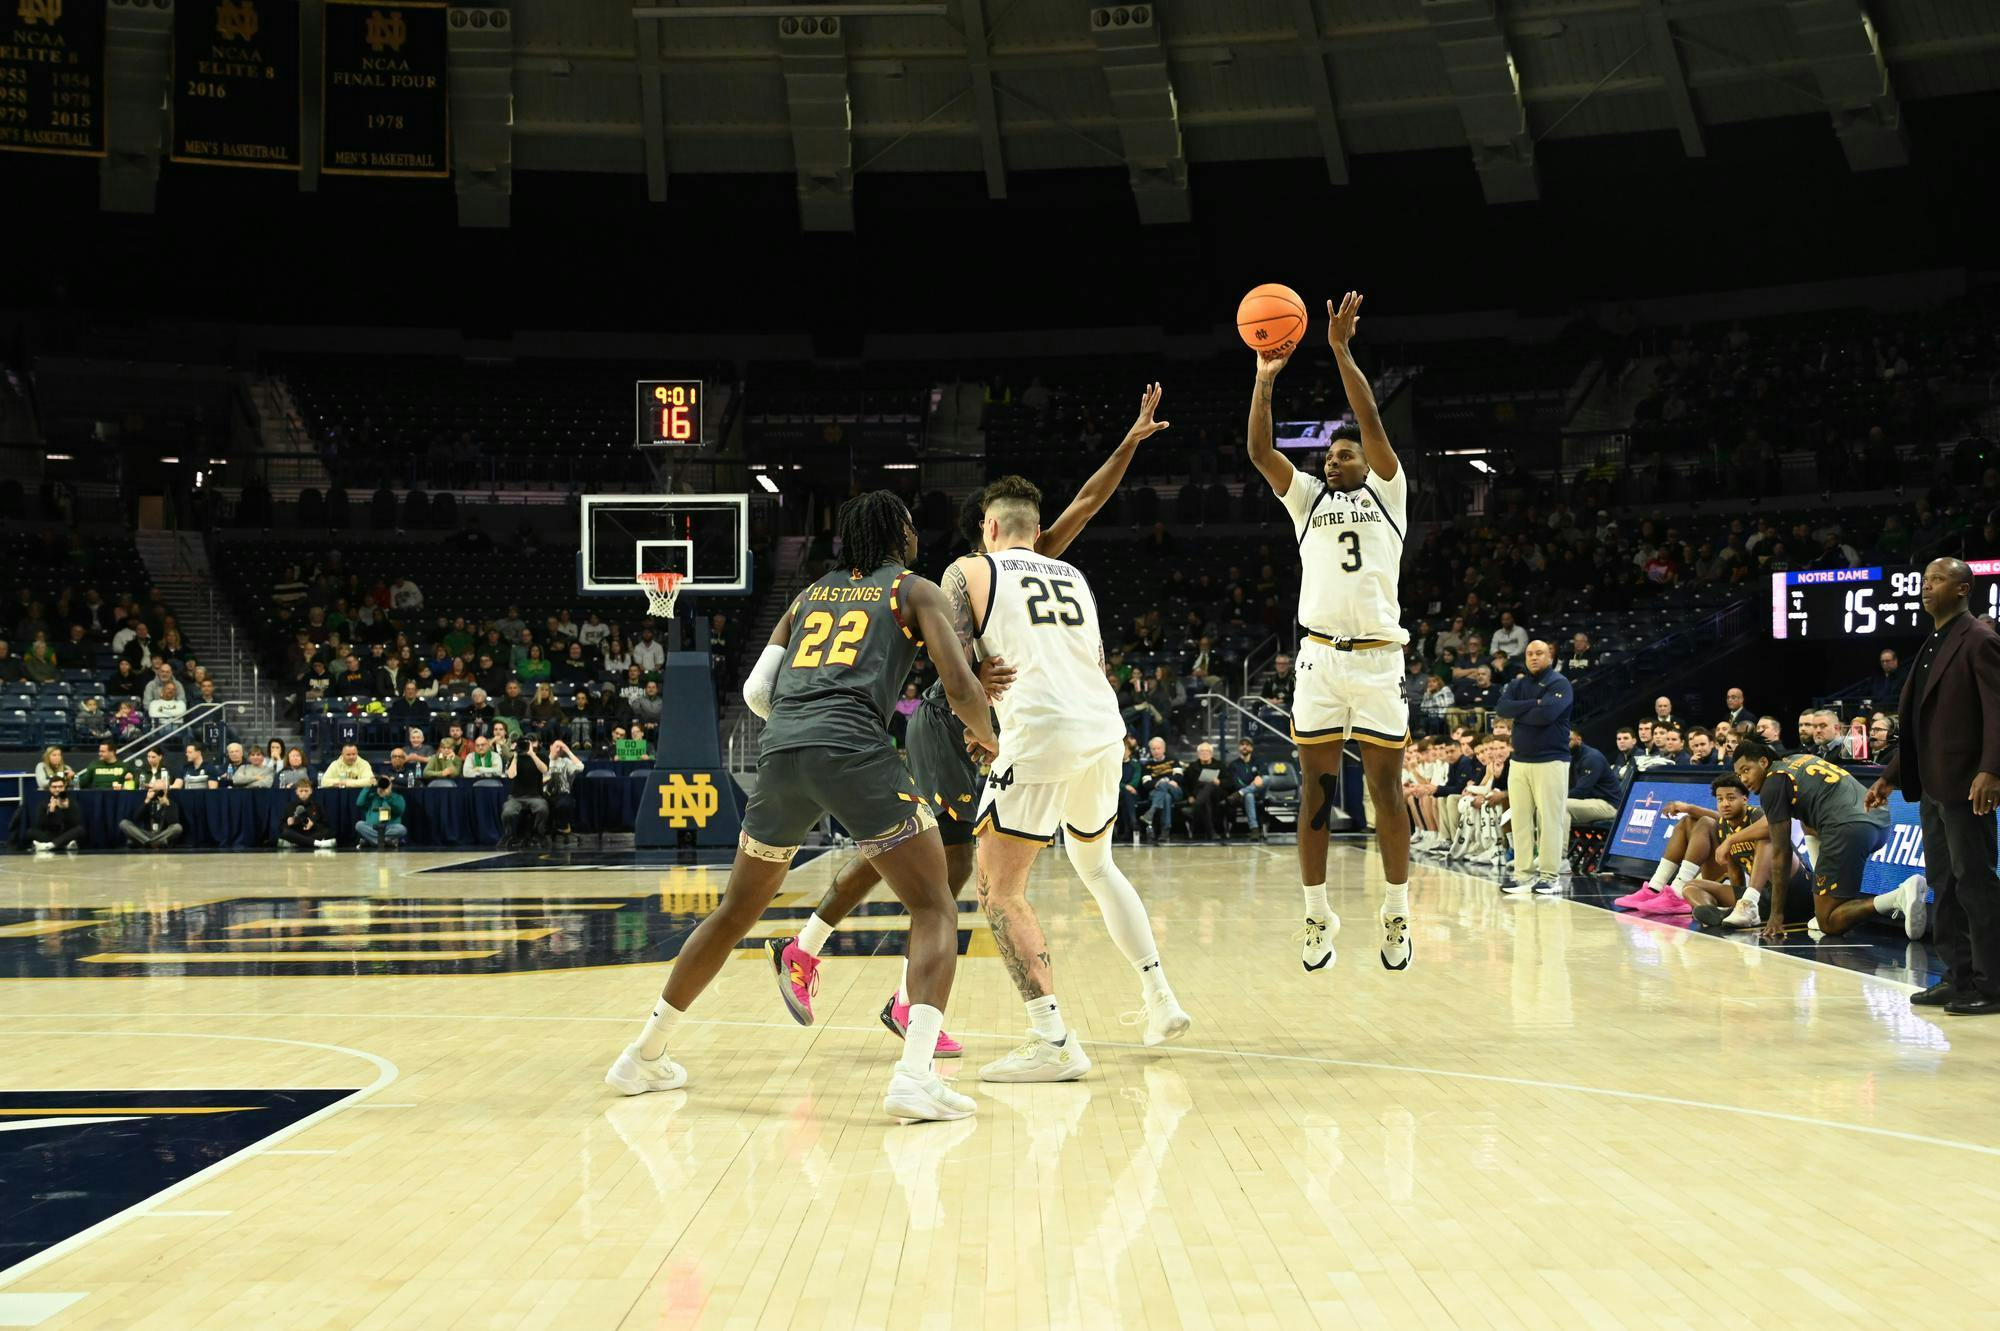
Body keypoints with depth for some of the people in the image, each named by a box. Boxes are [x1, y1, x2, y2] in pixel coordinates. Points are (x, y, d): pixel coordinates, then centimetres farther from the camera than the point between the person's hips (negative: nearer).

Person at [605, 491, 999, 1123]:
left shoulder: (810, 594, 29)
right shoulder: (917, 591, 15)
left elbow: (756, 691, 23)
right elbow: (959, 682, 1)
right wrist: (986, 738, 20)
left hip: (780, 753, 5)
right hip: (856, 752, -5)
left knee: (737, 910, 22)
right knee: (935, 909, 2)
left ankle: (645, 1054, 30)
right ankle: (915, 1074, -17)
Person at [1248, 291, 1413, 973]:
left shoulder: (1386, 493, 11)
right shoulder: (1308, 499, 18)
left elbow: (1371, 422, -3)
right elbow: (1259, 451, 4)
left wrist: (1342, 351, -8)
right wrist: (1265, 379, -3)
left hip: (1378, 655, -2)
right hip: (1320, 654, 2)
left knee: (1385, 787, 0)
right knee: (1316, 787, 2)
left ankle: (1396, 914, 10)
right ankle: (1318, 915, 9)